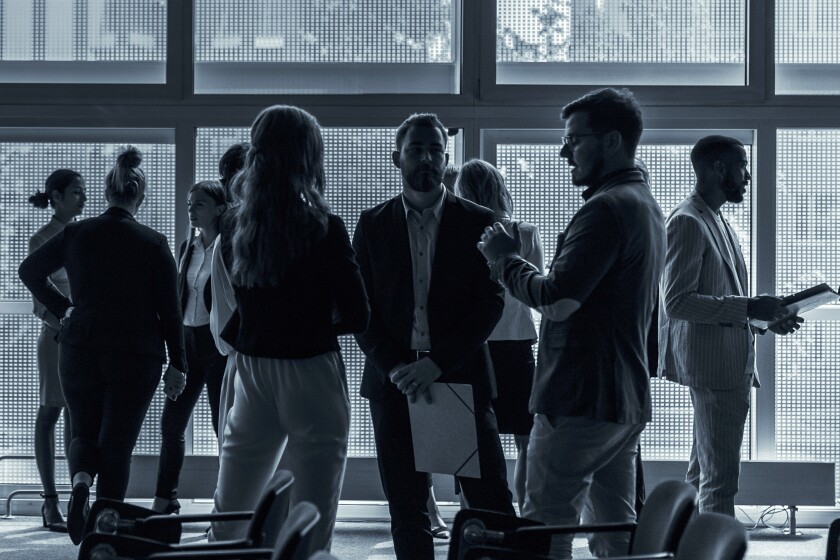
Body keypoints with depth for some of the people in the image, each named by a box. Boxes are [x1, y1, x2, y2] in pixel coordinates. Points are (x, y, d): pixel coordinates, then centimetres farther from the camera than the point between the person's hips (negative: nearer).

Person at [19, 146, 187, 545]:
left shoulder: (76, 234, -2)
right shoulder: (153, 244, -7)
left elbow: (29, 270, 8)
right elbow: (169, 309, -5)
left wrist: (61, 308, 17)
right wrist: (177, 364, 3)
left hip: (79, 351, 2)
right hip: (137, 357, -1)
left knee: (83, 433, 18)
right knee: (117, 446, 6)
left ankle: (81, 480, -14)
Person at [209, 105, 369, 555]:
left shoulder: (239, 226, 2)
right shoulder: (322, 227, -10)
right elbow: (357, 316, -9)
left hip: (251, 371, 5)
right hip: (310, 374, -5)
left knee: (229, 518, 13)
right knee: (311, 530, 0)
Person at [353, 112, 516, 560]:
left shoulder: (477, 222, 3)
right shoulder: (373, 225, 8)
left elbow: (491, 302, -4)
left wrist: (437, 364, -14)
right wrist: (394, 368, -11)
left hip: (461, 377, -2)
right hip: (394, 383, 2)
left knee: (492, 505, -4)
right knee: (406, 510, 5)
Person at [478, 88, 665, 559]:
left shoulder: (607, 208, -16)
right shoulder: (647, 206, 18)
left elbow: (557, 302, -22)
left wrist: (507, 259, -6)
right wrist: (515, 262, 14)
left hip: (582, 400, -10)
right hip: (628, 401, 10)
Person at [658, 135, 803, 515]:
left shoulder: (715, 219, 19)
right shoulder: (688, 221, -13)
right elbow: (677, 302, -21)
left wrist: (766, 318, 12)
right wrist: (747, 308, -21)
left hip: (730, 362, 11)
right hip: (712, 363, -11)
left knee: (703, 471, 14)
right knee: (720, 479, -10)